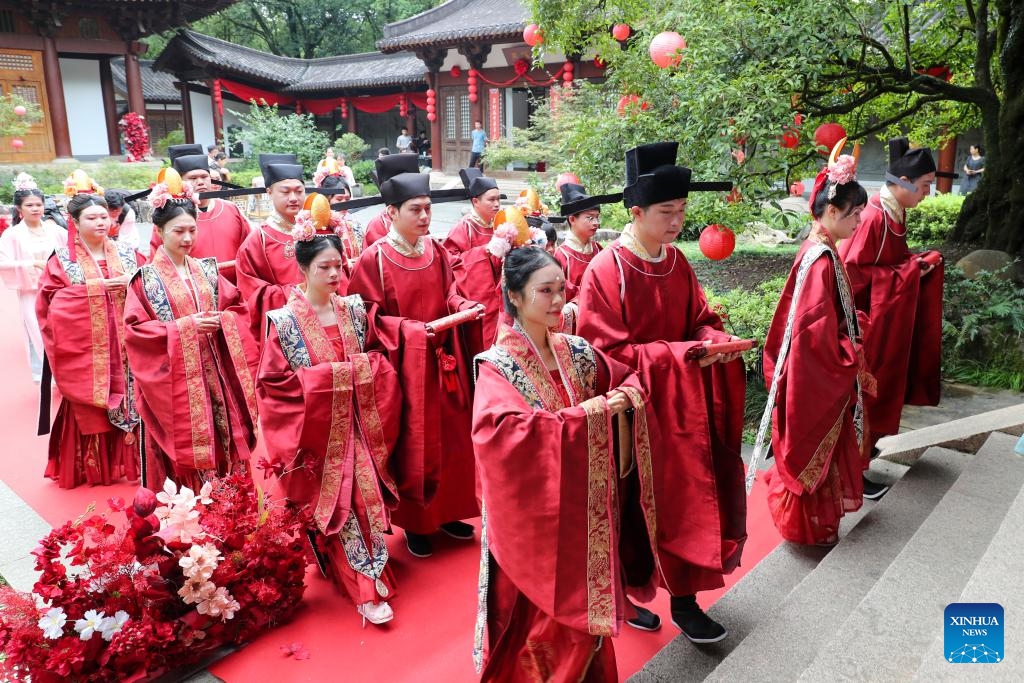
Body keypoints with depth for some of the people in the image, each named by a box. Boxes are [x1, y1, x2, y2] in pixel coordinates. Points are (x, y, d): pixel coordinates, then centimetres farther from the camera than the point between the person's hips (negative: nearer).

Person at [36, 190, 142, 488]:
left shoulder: (127, 254, 9)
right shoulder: (62, 259, 1)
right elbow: (52, 299, -8)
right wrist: (95, 288, -16)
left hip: (125, 346, 2)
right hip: (85, 348, -2)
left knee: (129, 399, 4)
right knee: (89, 405, 2)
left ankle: (127, 461, 17)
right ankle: (91, 467, 15)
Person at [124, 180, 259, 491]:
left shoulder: (206, 270, 9)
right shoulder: (146, 278, -5)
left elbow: (237, 306, 12)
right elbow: (135, 330, -10)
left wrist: (221, 321, -9)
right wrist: (185, 327, -17)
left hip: (213, 374, 4)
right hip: (173, 380, -4)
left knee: (222, 444, 7)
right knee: (182, 447, 0)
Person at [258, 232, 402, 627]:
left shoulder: (355, 310, 2)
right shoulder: (285, 321, -10)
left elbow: (373, 360, 12)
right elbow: (272, 381, -9)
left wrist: (358, 372, -7)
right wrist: (320, 379, -16)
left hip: (357, 423, 4)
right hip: (318, 428, -3)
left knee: (366, 494, 5)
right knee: (337, 503, -1)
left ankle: (373, 571, 23)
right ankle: (366, 590, 7)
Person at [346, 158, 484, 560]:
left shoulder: (436, 252, 4)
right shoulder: (373, 259, -12)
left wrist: (465, 308, -7)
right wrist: (411, 329, -23)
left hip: (444, 361, 6)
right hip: (404, 365, -5)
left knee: (451, 439, 12)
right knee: (413, 445, 5)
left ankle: (446, 512, 30)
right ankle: (414, 523, 22)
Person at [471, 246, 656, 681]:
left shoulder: (576, 352, 3)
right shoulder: (498, 365, -13)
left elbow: (624, 376, 16)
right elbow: (499, 431, -29)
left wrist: (627, 396, -9)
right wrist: (581, 414, -29)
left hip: (584, 505, 5)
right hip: (535, 511, -5)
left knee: (585, 596, 16)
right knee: (543, 613, 5)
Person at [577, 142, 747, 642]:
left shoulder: (676, 263, 4)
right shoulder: (605, 271, -18)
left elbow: (699, 320, 12)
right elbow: (607, 353, -19)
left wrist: (714, 340, -11)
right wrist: (676, 354, -24)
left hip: (678, 404, 6)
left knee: (684, 496, 9)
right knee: (634, 504, 8)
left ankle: (684, 599, 24)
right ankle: (624, 593, 30)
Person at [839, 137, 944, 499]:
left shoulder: (895, 212, 5)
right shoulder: (872, 217, -23)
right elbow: (853, 272, -24)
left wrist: (919, 262, 0)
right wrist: (907, 273, -20)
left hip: (886, 315, 9)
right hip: (867, 318, -9)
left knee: (879, 384, 19)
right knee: (865, 387, 0)